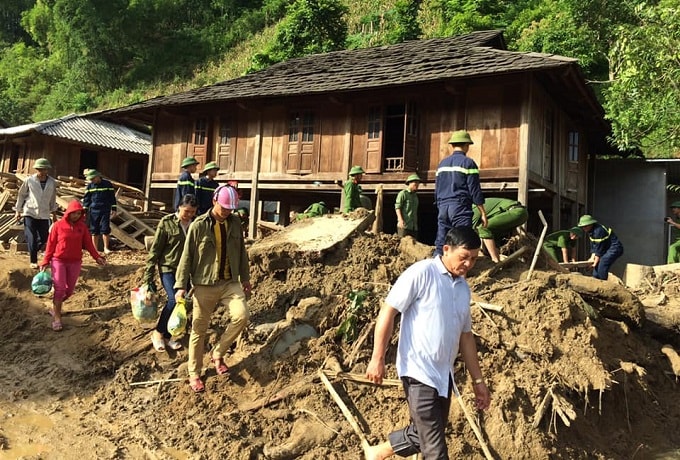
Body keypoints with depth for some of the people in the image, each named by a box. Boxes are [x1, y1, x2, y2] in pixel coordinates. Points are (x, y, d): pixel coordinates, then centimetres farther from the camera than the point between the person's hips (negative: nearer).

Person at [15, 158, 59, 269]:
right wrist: (18, 211, 6)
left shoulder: (52, 182, 0)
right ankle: (33, 261, 6)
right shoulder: (29, 180, -7)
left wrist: (54, 214, 16)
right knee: (31, 238, -6)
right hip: (30, 213, -3)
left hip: (44, 215, 3)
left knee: (43, 238, 6)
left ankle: (32, 252, 35)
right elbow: (21, 194, 4)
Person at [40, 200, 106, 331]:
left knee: (69, 290, 8)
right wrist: (45, 261, -5)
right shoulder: (58, 225, -5)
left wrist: (97, 257, -7)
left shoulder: (82, 226, 2)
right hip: (58, 261, -3)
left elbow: (88, 243, 4)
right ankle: (57, 318, -3)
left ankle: (55, 307, 33)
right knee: (60, 288, -9)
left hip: (75, 262, 3)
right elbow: (50, 244, -2)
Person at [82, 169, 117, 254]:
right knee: (94, 231, 4)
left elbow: (112, 197, 4)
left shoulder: (107, 184, 0)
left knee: (105, 230, -6)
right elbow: (86, 199, 9)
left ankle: (106, 248, 7)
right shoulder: (90, 186, 6)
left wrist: (114, 209, 1)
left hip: (105, 211, -2)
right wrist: (84, 211, 2)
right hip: (93, 211, 2)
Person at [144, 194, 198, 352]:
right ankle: (158, 333, 3)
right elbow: (155, 249, -7)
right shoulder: (167, 222, -9)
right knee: (174, 300, -18)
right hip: (168, 268, -4)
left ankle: (167, 335, 23)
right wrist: (149, 275, -8)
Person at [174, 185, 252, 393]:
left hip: (230, 282, 3)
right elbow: (187, 257, -6)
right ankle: (194, 374, 22)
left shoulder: (235, 223, 3)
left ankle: (218, 354, 5)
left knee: (242, 315, -18)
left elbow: (241, 251, 14)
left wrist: (245, 277, 18)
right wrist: (181, 286, -9)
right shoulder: (198, 225, -8)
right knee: (199, 330, 5)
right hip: (204, 285, -3)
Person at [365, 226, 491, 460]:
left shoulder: (464, 288, 11)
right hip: (419, 371, -8)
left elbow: (465, 335, 18)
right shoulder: (422, 272, -12)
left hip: (443, 374, 8)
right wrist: (378, 359, -15)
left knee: (424, 434, 18)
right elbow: (387, 311, -12)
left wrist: (478, 380, 18)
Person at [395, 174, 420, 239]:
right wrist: (400, 220, -23)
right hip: (404, 225, -7)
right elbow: (397, 207, -10)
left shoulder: (415, 196, 21)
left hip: (414, 226, 7)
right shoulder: (403, 193, -1)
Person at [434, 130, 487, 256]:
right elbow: (475, 190, -7)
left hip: (443, 207, 6)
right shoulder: (468, 163, -4)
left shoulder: (442, 163, 15)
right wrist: (483, 213, -3)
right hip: (460, 208, -6)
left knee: (440, 244, 7)